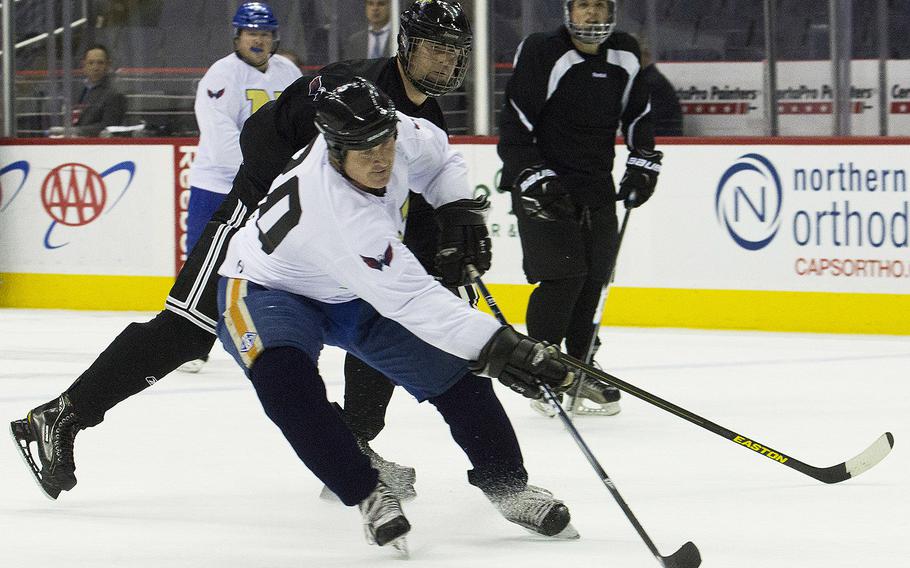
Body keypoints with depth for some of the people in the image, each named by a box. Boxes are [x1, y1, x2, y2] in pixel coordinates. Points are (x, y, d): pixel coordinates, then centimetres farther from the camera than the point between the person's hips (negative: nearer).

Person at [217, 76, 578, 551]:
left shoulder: (399, 133, -22)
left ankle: (507, 486, 15)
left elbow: (438, 157, 6)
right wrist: (494, 346, -49)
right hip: (266, 288, -7)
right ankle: (367, 494, -23)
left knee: (451, 368, -2)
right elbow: (410, 300, -45)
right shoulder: (334, 210, -43)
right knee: (284, 376, -36)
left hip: (353, 298, 7)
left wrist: (459, 207, -10)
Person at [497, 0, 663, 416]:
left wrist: (642, 164, 9)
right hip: (543, 186, -6)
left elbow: (638, 116, 20)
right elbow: (513, 128, -14)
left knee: (595, 276, 4)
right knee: (563, 275, -14)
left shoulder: (625, 58, 5)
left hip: (597, 188, 6)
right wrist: (535, 179, -21)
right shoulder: (541, 55, -14)